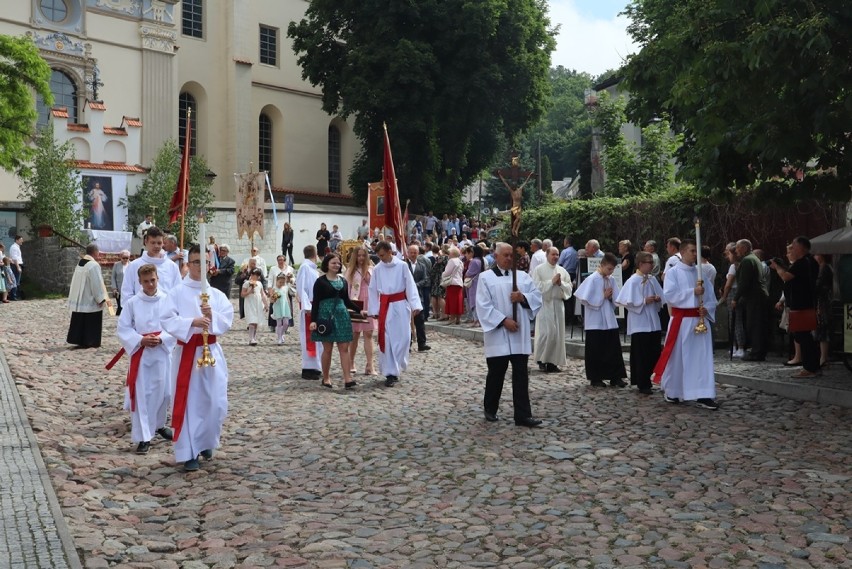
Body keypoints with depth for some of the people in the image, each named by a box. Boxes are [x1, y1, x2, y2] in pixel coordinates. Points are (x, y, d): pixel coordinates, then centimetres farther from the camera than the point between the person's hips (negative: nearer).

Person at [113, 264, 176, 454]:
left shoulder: (167, 301, -3)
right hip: (140, 353, -1)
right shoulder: (131, 303, -3)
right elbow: (122, 329, -2)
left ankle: (158, 425, 36)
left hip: (162, 351, 1)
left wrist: (161, 339, -16)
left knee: (163, 392, 10)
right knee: (140, 395, -2)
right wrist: (140, 340, -15)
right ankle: (143, 437, 4)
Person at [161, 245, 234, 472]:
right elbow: (168, 320, -11)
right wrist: (192, 322, -24)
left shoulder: (217, 294, 6)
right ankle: (188, 453, 7)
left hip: (212, 352, 3)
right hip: (186, 353, -3)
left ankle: (206, 443, 28)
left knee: (215, 401, 4)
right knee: (187, 402, -1)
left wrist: (212, 316, -20)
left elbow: (228, 320, -1)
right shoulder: (177, 292, -2)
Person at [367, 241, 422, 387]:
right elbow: (373, 290, 7)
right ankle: (391, 372, 4)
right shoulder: (377, 269, 4)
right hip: (385, 307, 2)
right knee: (387, 340, 0)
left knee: (403, 337, -1)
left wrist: (415, 305, -14)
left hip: (401, 306, -2)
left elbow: (410, 285, -5)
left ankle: (395, 368, 15)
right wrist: (373, 310, 2)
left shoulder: (402, 266, -3)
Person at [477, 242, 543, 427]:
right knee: (496, 374, 7)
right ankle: (490, 410, 26)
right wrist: (503, 320, -16)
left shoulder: (523, 276, 12)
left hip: (519, 335, 3)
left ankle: (523, 415, 2)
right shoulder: (486, 278, 0)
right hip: (498, 334, -3)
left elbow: (537, 297, 8)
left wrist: (523, 297, -12)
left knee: (521, 375, 1)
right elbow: (483, 306, -8)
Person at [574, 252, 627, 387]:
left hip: (610, 320, 5)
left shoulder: (611, 280, 6)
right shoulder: (592, 279, -10)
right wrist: (603, 296, -11)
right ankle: (595, 379, 11)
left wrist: (610, 296, -9)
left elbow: (616, 299, 12)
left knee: (614, 349, 4)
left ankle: (615, 377, 9)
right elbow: (587, 299, -14)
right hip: (595, 322, -5)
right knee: (596, 351, 2)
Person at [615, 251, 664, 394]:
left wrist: (658, 299, -3)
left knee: (655, 353, 8)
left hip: (654, 323, 7)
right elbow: (628, 302, -12)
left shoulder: (652, 279, 8)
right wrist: (644, 301, -16)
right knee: (641, 356, -1)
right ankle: (643, 385, 8)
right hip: (640, 324, -7)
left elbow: (660, 296, 18)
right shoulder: (633, 281, -10)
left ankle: (644, 379, 23)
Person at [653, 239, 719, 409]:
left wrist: (707, 309, -9)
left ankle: (703, 395, -1)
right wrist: (692, 292, -20)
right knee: (677, 357, 5)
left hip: (700, 320, 4)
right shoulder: (672, 272, -3)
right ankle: (671, 392, 23)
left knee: (703, 357, -1)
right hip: (681, 321, -4)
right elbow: (669, 295, -16)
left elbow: (710, 297, 11)